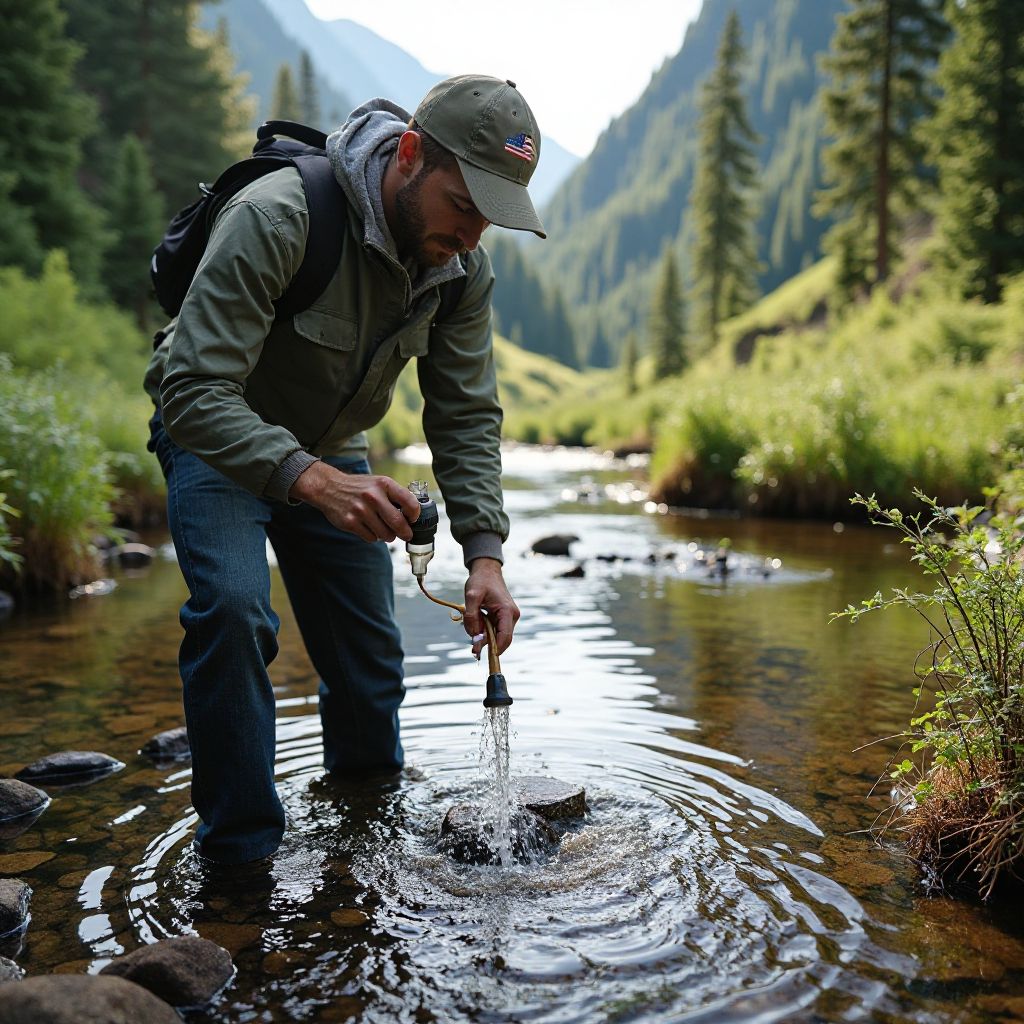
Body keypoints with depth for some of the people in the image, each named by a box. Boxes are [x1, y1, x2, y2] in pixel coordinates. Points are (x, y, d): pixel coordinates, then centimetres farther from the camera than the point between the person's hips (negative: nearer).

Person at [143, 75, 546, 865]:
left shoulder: (465, 269, -14)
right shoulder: (275, 219, -34)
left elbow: (467, 416, -9)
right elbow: (192, 390, -37)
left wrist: (484, 552, -22)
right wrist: (312, 480, -52)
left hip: (331, 452, 5)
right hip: (217, 442, -5)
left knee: (371, 661, 4)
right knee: (233, 611, -29)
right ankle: (238, 856, -11)